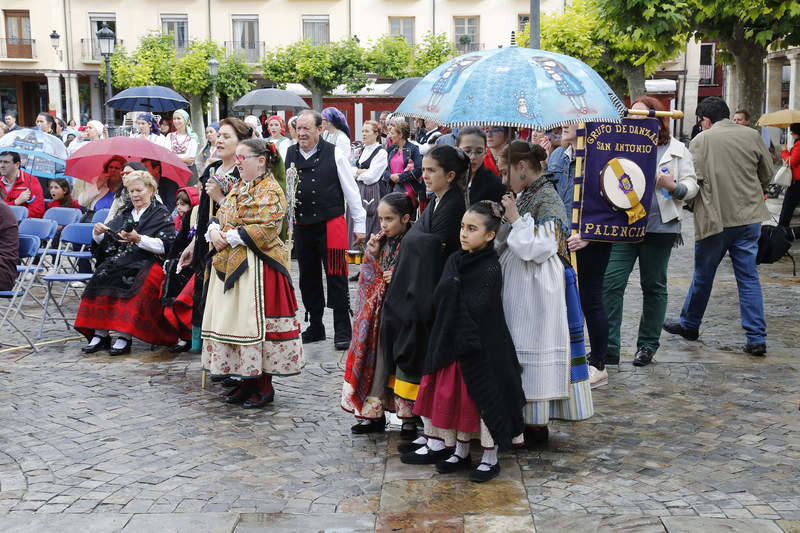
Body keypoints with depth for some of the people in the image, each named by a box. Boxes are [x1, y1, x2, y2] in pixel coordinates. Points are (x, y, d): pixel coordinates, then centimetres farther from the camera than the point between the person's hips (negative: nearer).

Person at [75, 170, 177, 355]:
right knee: (101, 277, -25)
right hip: (118, 261, 5)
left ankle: (124, 337, -37)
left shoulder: (161, 215, 8)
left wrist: (138, 239, -18)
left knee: (127, 282, -34)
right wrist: (98, 232, -2)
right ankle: (100, 334, -28)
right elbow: (102, 240, 21)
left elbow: (164, 246, -7)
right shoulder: (125, 214, 24)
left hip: (146, 263, -5)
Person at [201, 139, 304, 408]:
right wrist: (214, 230, -5)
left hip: (257, 266, -9)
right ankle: (248, 379, 19)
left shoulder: (271, 191, -9)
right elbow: (219, 216, 18)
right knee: (234, 319, 9)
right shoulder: (238, 188, 18)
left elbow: (265, 229, -19)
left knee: (256, 320, -6)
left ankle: (264, 386, 4)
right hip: (231, 264, 9)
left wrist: (229, 238, -17)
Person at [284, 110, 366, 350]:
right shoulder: (289, 154, 6)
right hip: (301, 226, 4)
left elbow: (351, 190, 0)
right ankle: (315, 327, 24)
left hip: (331, 225, -4)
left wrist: (359, 224, 1)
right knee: (308, 277, 11)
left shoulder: (334, 154, -4)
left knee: (336, 276, -1)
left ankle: (342, 331, 7)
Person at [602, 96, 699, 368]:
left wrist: (673, 186, -15)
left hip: (658, 226, -1)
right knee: (611, 283, -9)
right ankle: (608, 346, -3)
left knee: (654, 286, 9)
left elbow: (691, 185, 5)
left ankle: (647, 345, 22)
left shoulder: (676, 150, 7)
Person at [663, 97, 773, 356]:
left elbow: (693, 180, -14)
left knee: (703, 275, 13)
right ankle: (756, 337, 3)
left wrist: (693, 204, 6)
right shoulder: (752, 136, 2)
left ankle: (689, 324, 31)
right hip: (750, 217, 3)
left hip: (715, 218, -3)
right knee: (748, 276, 6)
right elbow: (767, 174, 10)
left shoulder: (700, 141, -8)